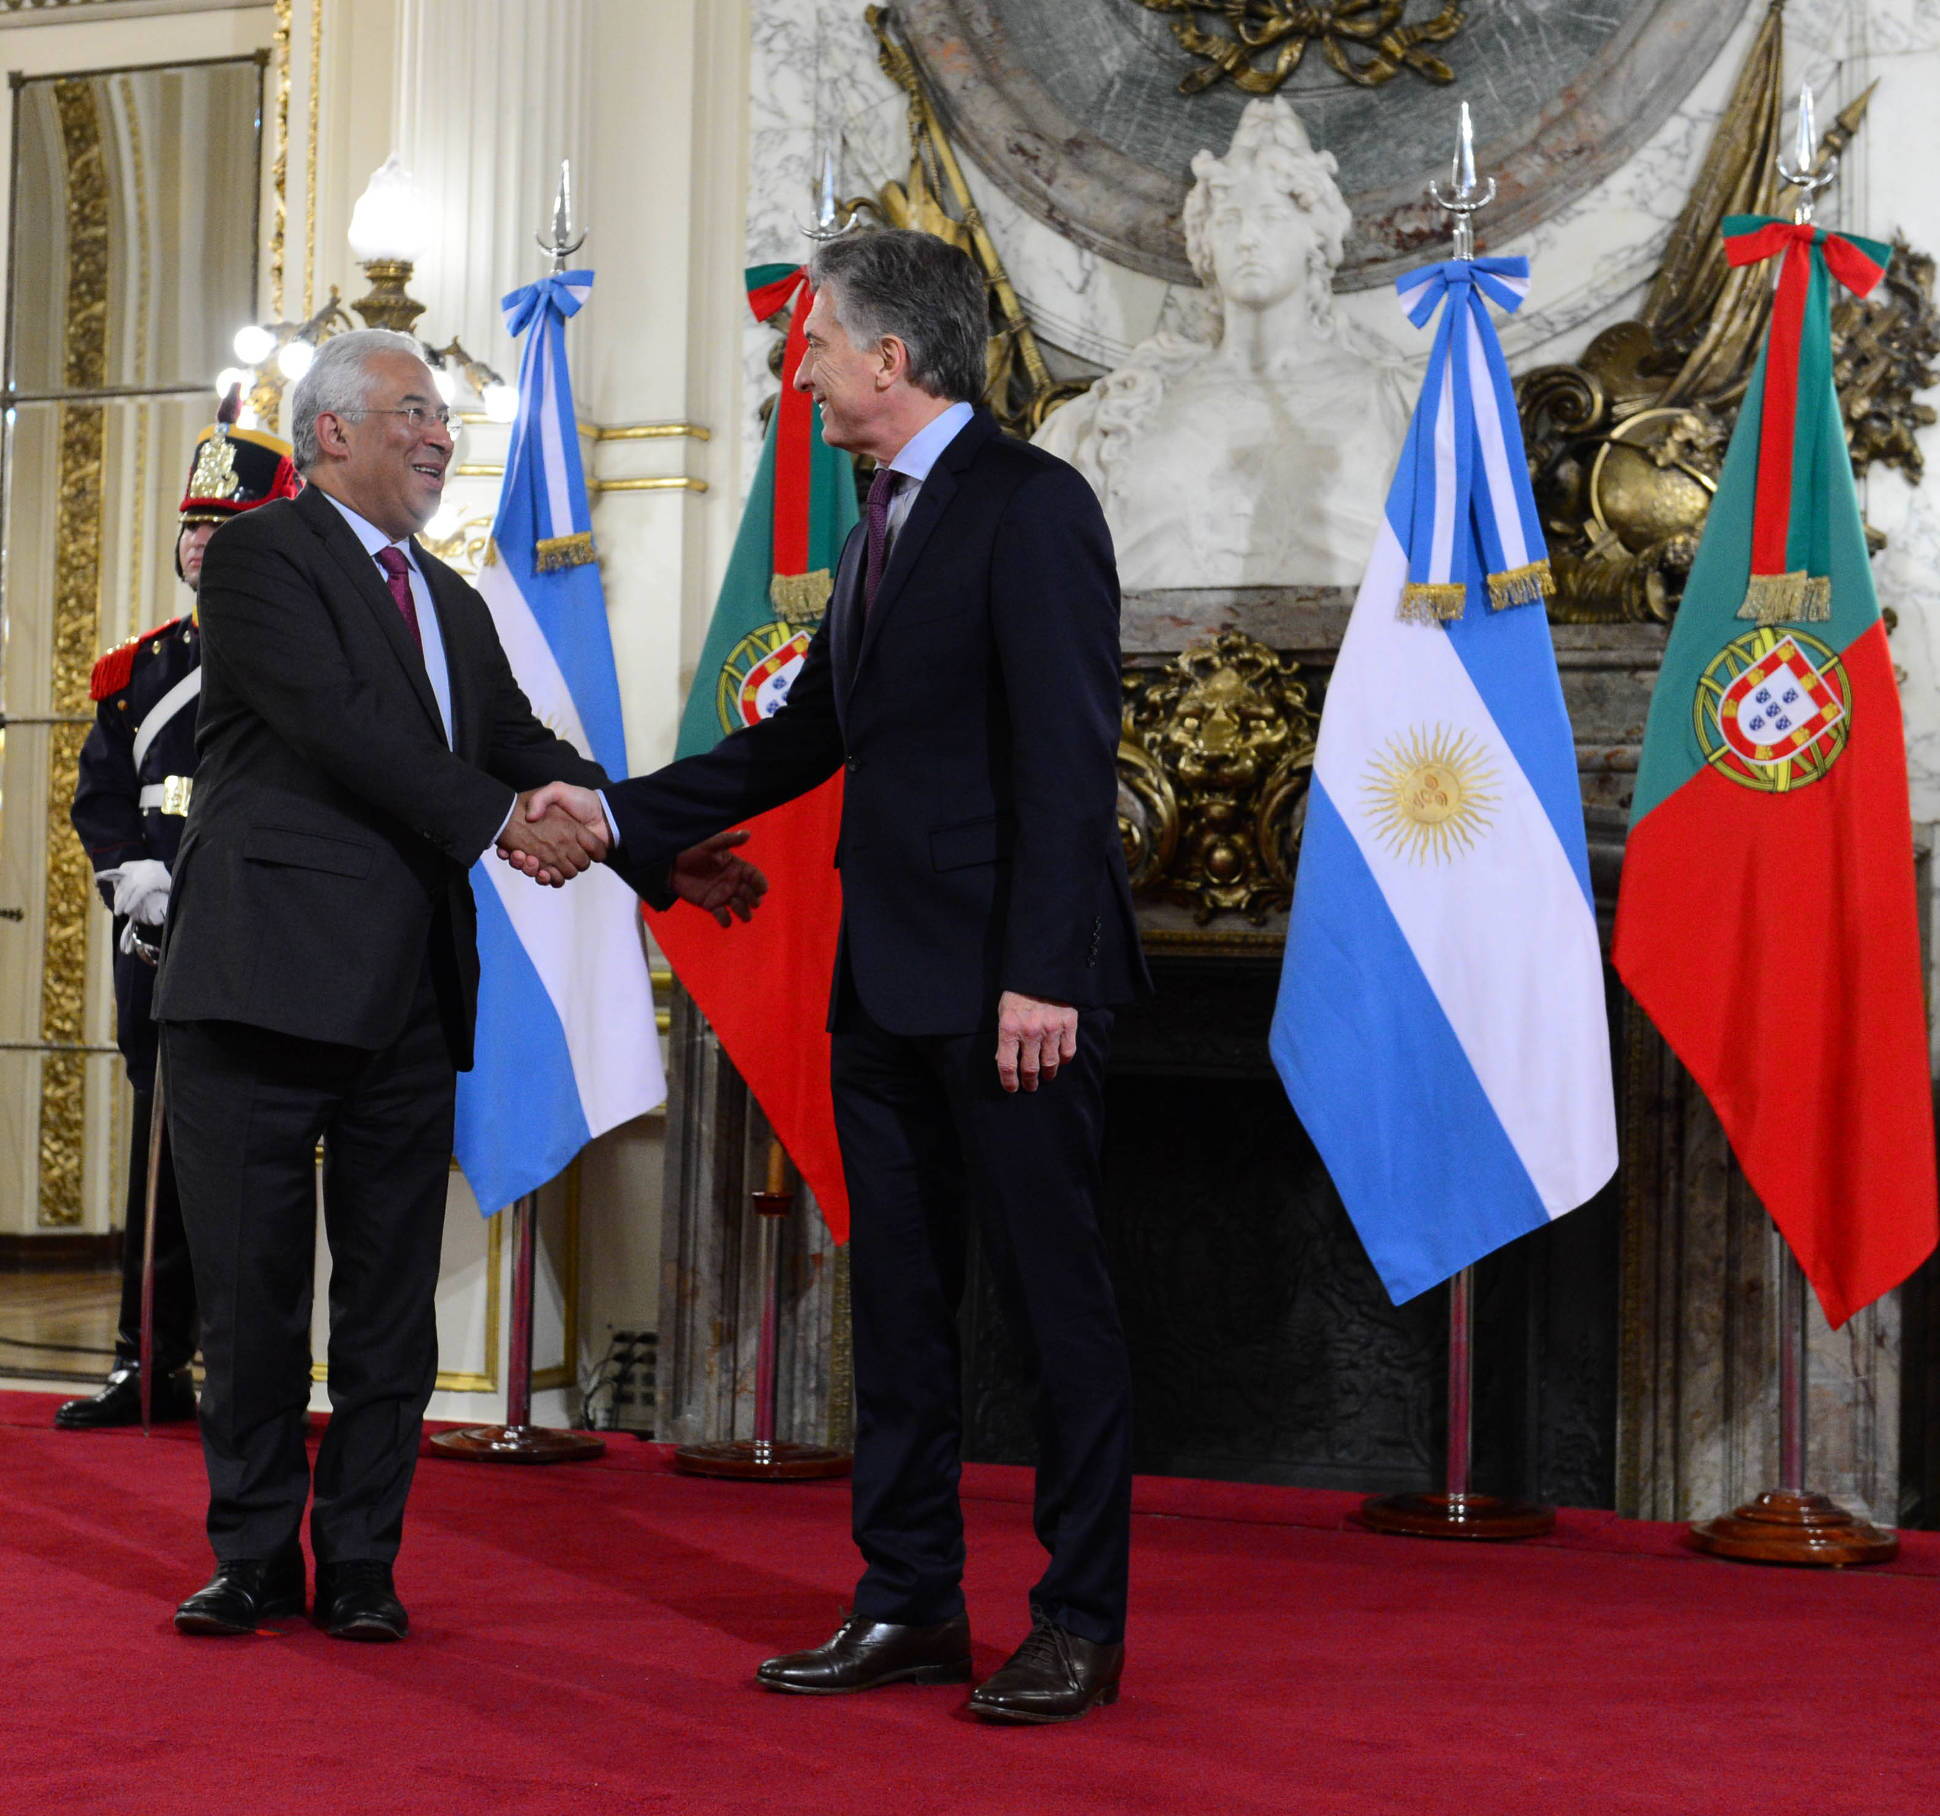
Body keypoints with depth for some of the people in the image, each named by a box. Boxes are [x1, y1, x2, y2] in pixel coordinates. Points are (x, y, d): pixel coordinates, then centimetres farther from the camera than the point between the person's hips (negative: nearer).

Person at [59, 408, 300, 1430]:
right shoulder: (140, 671, 17)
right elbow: (99, 798, 13)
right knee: (160, 1149, 8)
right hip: (156, 944, 5)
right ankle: (152, 1366, 14)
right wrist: (144, 885, -5)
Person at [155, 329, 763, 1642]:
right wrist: (499, 819, -17)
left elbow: (525, 748, 14)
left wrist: (663, 854, 1)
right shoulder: (260, 557, -2)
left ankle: (361, 1565, 16)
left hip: (409, 993, 7)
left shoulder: (452, 603, 21)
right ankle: (254, 1556, 14)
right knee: (253, 1280, 2)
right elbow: (338, 722, -15)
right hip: (270, 976, -6)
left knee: (391, 1290, 7)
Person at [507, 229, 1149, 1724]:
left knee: (1056, 1295, 0)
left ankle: (1081, 1627, 9)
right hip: (889, 982, 9)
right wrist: (622, 813, 18)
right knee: (899, 1299, 12)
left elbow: (1067, 758, -17)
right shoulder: (882, 528, 17)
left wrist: (1041, 976, -22)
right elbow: (809, 734, 23)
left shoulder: (1031, 506, -11)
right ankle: (910, 1605, 22)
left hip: (1010, 981, -9)